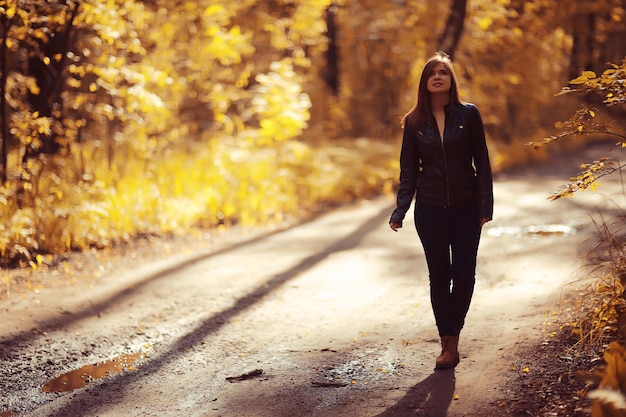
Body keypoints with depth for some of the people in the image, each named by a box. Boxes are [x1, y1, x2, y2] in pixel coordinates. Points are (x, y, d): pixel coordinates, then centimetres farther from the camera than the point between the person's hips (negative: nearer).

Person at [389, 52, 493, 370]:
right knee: (439, 276, 4)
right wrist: (399, 211, -4)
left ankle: (453, 334, 21)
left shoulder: (468, 114, -1)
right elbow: (408, 171, 4)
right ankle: (448, 345, 10)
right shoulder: (415, 122, 2)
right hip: (430, 210, 1)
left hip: (465, 208, -1)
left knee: (464, 274, 0)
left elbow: (482, 162, -1)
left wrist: (485, 206, -6)